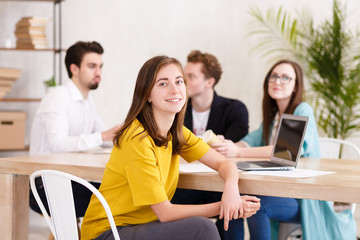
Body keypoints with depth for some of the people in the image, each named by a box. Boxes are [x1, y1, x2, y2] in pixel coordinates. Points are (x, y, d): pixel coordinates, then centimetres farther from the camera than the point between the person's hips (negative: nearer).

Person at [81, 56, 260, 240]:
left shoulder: (177, 133, 4)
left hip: (143, 224, 8)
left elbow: (224, 163, 3)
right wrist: (222, 207, -21)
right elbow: (164, 212, -20)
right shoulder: (137, 140, -21)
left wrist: (231, 188, -20)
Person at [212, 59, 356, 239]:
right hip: (276, 189, 6)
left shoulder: (303, 110, -9)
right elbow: (252, 141, 2)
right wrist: (224, 146, -23)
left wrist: (238, 152, -36)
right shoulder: (272, 115, 15)